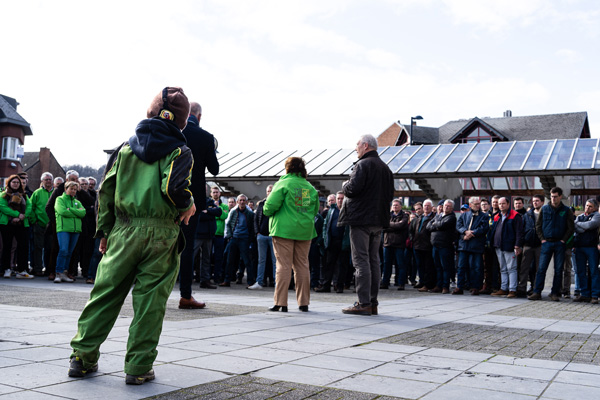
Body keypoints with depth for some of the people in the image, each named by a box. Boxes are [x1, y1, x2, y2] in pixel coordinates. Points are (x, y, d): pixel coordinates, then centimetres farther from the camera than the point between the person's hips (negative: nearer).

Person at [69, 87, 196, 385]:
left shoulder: (127, 146, 12)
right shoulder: (179, 151, -1)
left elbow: (106, 188, 10)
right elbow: (173, 187, -18)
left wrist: (105, 230, 16)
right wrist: (188, 206, 2)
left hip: (124, 229, 4)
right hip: (161, 232, -3)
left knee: (106, 292, 11)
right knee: (150, 299, 3)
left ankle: (83, 356, 17)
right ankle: (138, 367, 7)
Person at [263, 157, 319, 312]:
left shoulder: (283, 184, -6)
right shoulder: (310, 187, 11)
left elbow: (270, 205, -12)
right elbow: (316, 209, 16)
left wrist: (268, 212, 9)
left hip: (284, 229, -4)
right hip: (305, 230, 5)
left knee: (284, 265, -3)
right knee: (302, 265, 9)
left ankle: (280, 302, -3)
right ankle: (304, 302, 12)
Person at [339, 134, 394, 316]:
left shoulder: (363, 165, -10)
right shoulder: (385, 167, 16)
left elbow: (352, 189, -20)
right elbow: (390, 194, 17)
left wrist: (345, 185, 1)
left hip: (361, 219, -8)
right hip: (378, 220, 8)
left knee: (361, 261, -7)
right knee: (374, 260, 10)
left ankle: (364, 304, -8)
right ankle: (373, 303, 13)